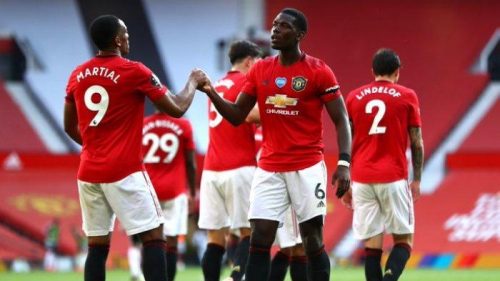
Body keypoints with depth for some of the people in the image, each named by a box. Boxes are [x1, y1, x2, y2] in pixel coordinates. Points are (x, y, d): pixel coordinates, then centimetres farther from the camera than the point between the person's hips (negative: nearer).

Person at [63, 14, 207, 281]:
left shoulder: (77, 75, 9)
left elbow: (70, 127, 18)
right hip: (125, 171, -6)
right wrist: (194, 82, 14)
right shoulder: (134, 72, -7)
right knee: (154, 237, -2)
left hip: (89, 173, 6)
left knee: (97, 246, 7)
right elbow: (177, 108, -4)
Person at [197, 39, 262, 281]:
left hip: (211, 170, 7)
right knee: (249, 231, -5)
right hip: (240, 168, -7)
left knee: (216, 238, 5)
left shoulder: (217, 86, 21)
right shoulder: (247, 82, -3)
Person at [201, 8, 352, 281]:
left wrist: (344, 163, -16)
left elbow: (341, 120, -4)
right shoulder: (259, 70, 7)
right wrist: (212, 93, -8)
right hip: (269, 169, 4)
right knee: (259, 240, -3)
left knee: (313, 241, 1)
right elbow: (237, 116, 10)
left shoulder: (318, 71, -6)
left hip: (307, 168, -4)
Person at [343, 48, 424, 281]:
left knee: (372, 246, 3)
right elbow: (417, 143, 3)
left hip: (362, 179, 2)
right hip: (394, 178, -2)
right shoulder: (407, 96, 4)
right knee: (403, 240, 4)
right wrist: (416, 180, 11)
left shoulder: (354, 98, 10)